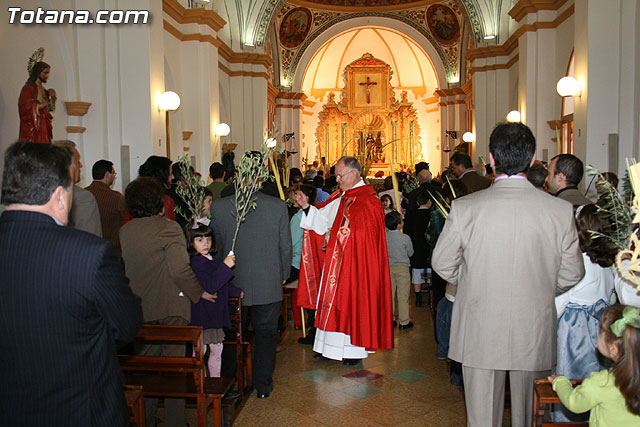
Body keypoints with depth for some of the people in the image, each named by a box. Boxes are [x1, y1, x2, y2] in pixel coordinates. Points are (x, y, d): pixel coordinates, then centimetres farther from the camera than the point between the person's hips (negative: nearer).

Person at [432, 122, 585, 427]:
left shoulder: (464, 208, -14)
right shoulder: (561, 211, -10)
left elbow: (442, 264, -4)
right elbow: (571, 274, 0)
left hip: (479, 332, -1)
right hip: (535, 334, 2)